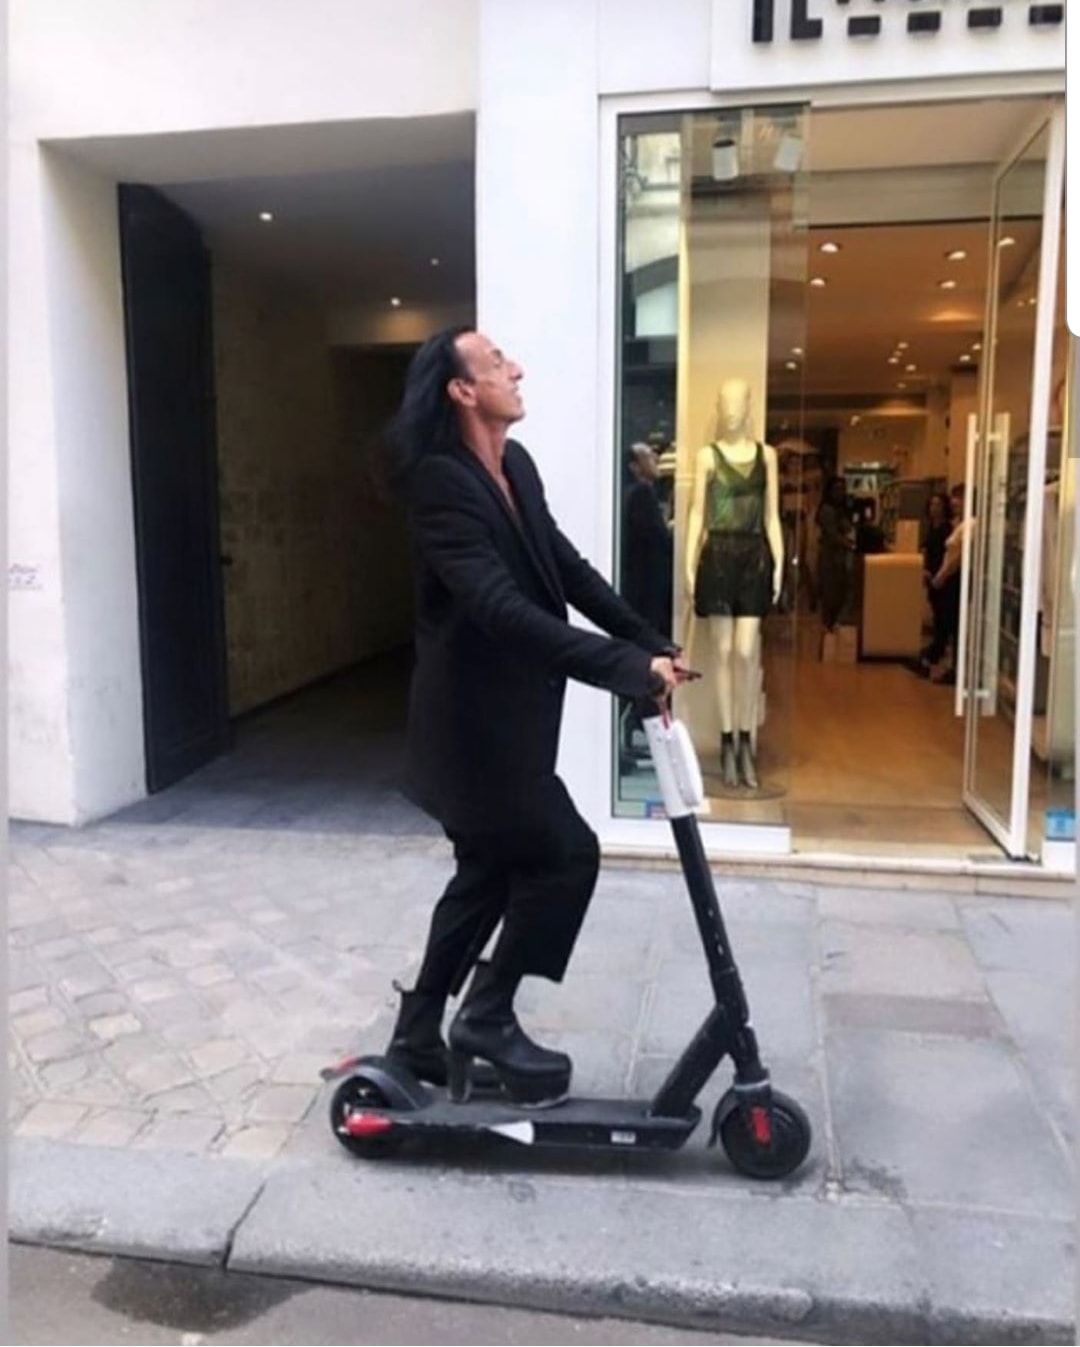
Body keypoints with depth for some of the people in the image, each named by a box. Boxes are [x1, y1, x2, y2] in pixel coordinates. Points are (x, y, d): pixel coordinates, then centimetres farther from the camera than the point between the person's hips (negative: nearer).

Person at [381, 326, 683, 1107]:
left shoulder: (516, 464, 7)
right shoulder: (440, 482, -21)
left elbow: (567, 569, 10)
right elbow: (503, 609, -31)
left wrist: (653, 643, 1)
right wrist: (626, 667, -34)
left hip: (505, 715, 9)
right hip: (472, 720, -9)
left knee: (488, 873, 16)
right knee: (566, 854, -4)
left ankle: (419, 1038, 30)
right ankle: (486, 1019, 12)